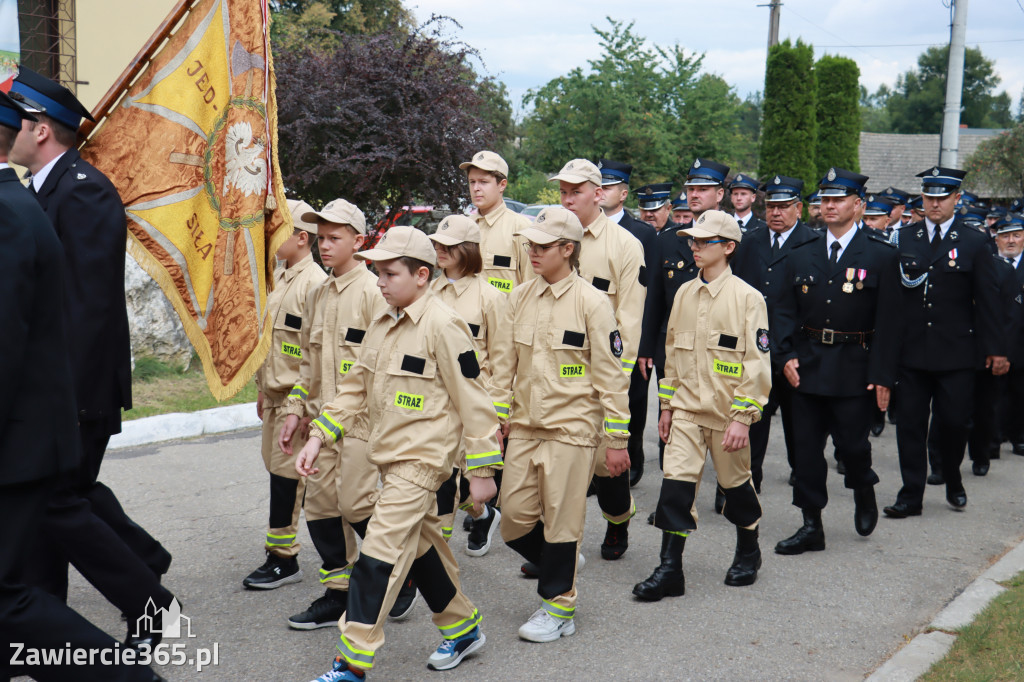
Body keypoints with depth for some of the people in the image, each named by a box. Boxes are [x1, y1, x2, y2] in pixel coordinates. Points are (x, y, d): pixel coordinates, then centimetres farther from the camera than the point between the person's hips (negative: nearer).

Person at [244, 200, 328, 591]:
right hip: (274, 394, 9)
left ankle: (283, 559, 4)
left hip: (297, 397, -9)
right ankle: (280, 557, 24)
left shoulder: (314, 283, -16)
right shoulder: (278, 278, 14)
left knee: (286, 477, -5)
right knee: (277, 470, 14)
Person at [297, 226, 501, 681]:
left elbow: (472, 400, -14)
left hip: (421, 460, -9)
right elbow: (356, 389, 15)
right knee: (421, 549, 18)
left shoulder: (443, 326, -16)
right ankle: (462, 629, 36)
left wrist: (481, 469, -13)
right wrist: (318, 436, 6)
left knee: (379, 556, -10)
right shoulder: (381, 326, 9)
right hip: (389, 456, 9)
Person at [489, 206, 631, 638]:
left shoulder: (591, 303, -9)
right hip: (525, 424, 6)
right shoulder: (521, 299, 6)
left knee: (561, 519, 2)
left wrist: (616, 439, -8)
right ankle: (561, 564, 34)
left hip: (571, 427, -5)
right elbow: (504, 361, 13)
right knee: (514, 516, 6)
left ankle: (560, 606, 18)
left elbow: (611, 376, -8)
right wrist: (497, 415, 9)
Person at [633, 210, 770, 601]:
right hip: (686, 408, 4)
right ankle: (669, 570, 1)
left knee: (735, 483, 11)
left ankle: (748, 553, 35)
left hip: (727, 412, -4)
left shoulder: (748, 298, -10)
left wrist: (742, 417, -15)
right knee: (676, 483, -4)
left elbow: (757, 364, -11)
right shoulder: (684, 294, 7)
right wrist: (666, 405, 14)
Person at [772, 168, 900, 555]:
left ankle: (864, 494, 32)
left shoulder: (881, 255, -2)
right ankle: (811, 527, 15)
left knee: (851, 443, -1)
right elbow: (786, 312, 11)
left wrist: (882, 376, -10)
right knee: (806, 447, 4)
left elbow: (888, 320, -5)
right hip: (807, 367, 4)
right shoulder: (802, 257, 9)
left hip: (855, 371, -3)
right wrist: (787, 355, -4)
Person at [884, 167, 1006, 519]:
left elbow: (988, 300, 2)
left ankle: (954, 483, 29)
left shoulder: (974, 243, 3)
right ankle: (911, 495, 12)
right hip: (911, 351, 2)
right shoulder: (904, 238, 7)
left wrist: (995, 349, -1)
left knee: (953, 422, 2)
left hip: (955, 354, -1)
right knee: (910, 423, 2)